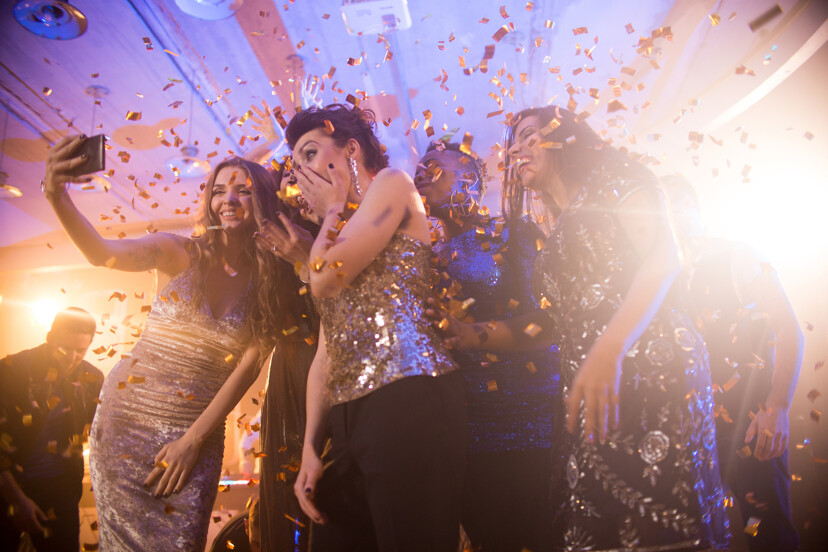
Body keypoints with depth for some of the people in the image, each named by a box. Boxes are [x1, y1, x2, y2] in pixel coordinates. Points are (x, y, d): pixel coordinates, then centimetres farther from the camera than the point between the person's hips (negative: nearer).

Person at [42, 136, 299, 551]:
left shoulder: (272, 284, -2)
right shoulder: (179, 253, -5)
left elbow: (247, 368, -5)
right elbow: (104, 253, -21)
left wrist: (193, 439, -10)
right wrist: (57, 197, -39)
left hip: (200, 432, 1)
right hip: (127, 420, -1)